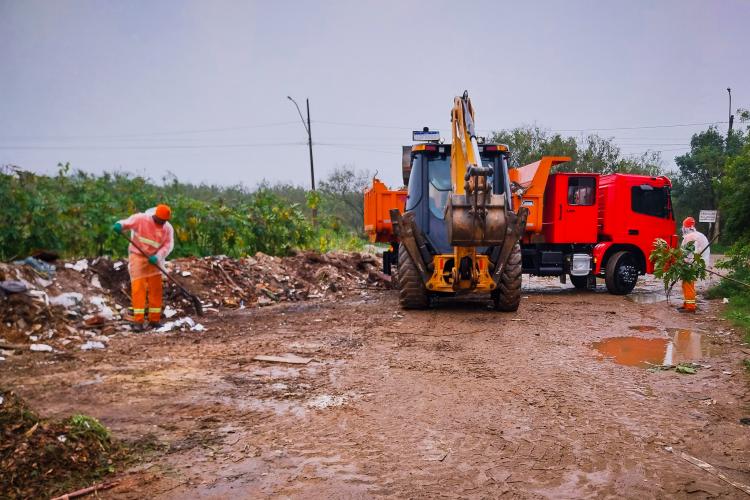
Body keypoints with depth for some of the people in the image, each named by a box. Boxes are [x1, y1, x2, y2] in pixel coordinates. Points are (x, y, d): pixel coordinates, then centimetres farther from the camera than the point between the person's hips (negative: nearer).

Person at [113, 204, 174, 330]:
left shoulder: (168, 228, -3)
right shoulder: (140, 219, -10)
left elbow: (168, 245, -10)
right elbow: (127, 222, -16)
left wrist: (157, 257, -26)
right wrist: (120, 225, -41)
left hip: (154, 259, 3)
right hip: (138, 256, -3)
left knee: (156, 288, 4)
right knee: (138, 288, -7)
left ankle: (155, 319, 14)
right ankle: (138, 321, -5)